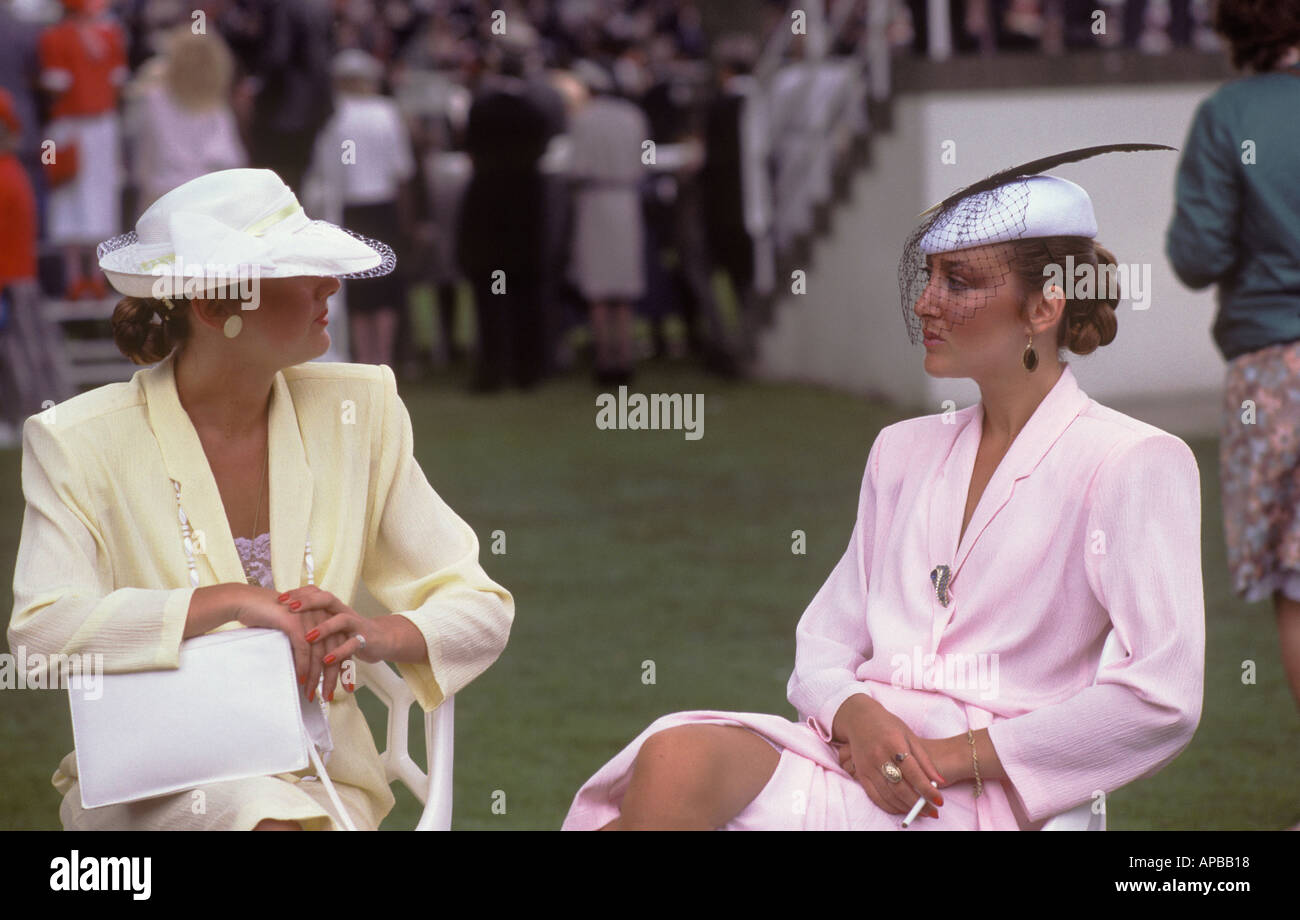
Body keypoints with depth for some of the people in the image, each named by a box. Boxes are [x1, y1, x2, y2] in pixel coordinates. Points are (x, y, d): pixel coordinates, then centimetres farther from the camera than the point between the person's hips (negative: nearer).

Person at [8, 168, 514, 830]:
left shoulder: (358, 410, 5)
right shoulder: (83, 442, -5)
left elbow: (481, 609, 5)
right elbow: (40, 629, -19)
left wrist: (379, 635, -17)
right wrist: (230, 601, -24)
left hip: (322, 783, 3)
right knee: (273, 823, -33)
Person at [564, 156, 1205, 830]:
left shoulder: (1133, 464, 1)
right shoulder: (903, 451, 22)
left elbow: (1163, 700, -10)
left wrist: (956, 752, -10)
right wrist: (858, 717, -5)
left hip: (976, 795, -5)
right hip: (853, 747, 6)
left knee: (678, 770, -31)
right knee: (674, 756, -30)